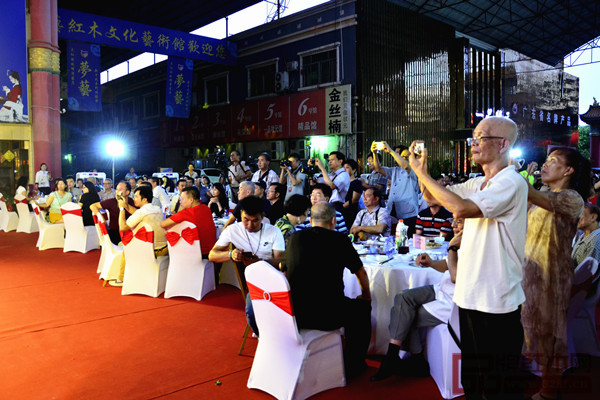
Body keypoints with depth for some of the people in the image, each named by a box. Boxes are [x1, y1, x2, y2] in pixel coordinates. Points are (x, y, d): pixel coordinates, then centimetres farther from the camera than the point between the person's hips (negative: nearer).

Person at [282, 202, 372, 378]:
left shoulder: (295, 237, 6)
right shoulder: (339, 239, -3)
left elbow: (284, 272, 17)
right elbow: (361, 273, 10)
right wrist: (366, 295, 29)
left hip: (292, 314, 5)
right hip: (325, 316, -5)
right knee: (362, 307, 21)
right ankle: (352, 366, 29)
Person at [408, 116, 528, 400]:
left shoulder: (511, 182, -16)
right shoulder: (477, 184, 11)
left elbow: (462, 208, -29)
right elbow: (432, 197, 17)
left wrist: (422, 173, -21)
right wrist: (423, 168, 0)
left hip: (496, 304, -8)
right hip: (470, 297, 8)